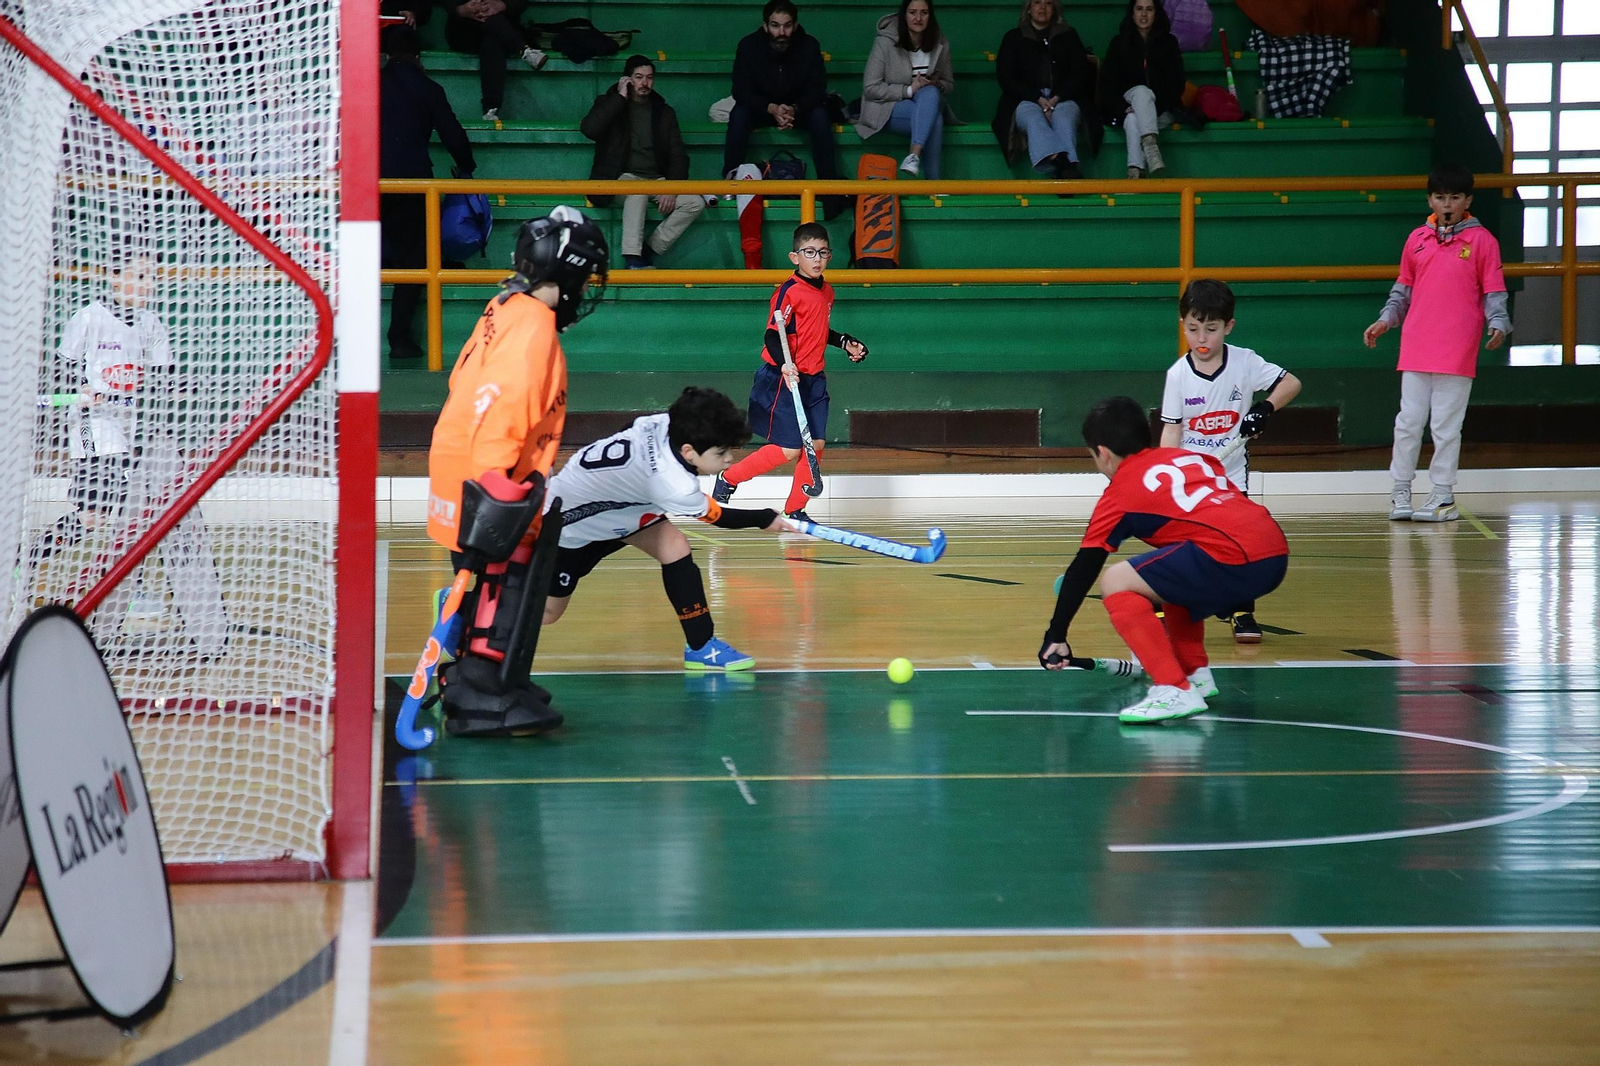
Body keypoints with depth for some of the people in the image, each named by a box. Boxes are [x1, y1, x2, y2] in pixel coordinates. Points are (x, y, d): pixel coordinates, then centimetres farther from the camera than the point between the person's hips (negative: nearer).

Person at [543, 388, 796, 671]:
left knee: (674, 546, -9)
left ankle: (701, 646, -3)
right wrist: (767, 519, -5)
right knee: (549, 611, 2)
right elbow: (718, 516, -19)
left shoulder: (666, 424, -22)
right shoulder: (676, 487, -38)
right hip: (569, 520, -8)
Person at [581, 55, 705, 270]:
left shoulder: (664, 112, 15)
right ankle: (632, 260, -44)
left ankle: (649, 252, -18)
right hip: (623, 179, -4)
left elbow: (678, 155, 8)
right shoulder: (609, 103, 7)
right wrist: (620, 98, -10)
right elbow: (589, 129, -15)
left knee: (695, 202, -22)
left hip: (657, 180, 4)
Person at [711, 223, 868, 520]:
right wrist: (784, 365, -36)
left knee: (816, 444, 2)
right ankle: (727, 480, 10)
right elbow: (773, 336, -21)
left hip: (814, 379, 8)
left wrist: (845, 342, 16)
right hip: (785, 380, -8)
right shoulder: (789, 292, -15)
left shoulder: (827, 292, 10)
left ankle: (794, 510, 13)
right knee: (788, 450, -8)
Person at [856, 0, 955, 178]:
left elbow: (949, 84, 15)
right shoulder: (885, 42, -11)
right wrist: (909, 90, -20)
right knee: (934, 119, -33)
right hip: (888, 110, -4)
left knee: (930, 93, -34)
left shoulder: (940, 44, 2)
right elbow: (870, 88, -12)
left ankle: (914, 155, -44)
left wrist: (937, 84, -10)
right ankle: (933, 183, -34)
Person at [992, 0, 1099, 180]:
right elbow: (1006, 78, 6)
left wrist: (1057, 98, -9)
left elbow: (1080, 73, 10)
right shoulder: (1013, 38, 17)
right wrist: (1038, 99, -9)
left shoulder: (1068, 36, 20)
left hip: (1063, 99, 1)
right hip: (1027, 101, -1)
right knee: (1034, 119, -37)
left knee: (1063, 118, -35)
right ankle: (1065, 168, -65)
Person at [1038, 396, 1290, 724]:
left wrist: (1056, 636, 18)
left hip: (1234, 557, -8)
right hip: (1276, 552, 8)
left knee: (1116, 583, -2)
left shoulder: (1121, 492, 10)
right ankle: (1196, 673, 30)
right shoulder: (1190, 457, 26)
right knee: (1171, 575, 32)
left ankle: (1175, 691, -11)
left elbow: (1083, 570, 11)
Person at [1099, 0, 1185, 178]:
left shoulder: (1168, 43, 12)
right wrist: (1123, 108, -15)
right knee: (1142, 91, -36)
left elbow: (1176, 83, 4)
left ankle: (1135, 172, -60)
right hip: (1127, 109, 0)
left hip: (1160, 112, 0)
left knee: (1134, 119, -36)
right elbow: (1107, 83, 4)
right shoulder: (1119, 43, 12)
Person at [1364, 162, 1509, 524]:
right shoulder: (1417, 239, 11)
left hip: (1457, 352, -3)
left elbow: (1493, 291, 0)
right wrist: (1386, 320, 7)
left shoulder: (1481, 240, 1)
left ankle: (1443, 496, 9)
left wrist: (1498, 323, -15)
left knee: (1446, 425, 0)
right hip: (1415, 348, 3)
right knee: (1408, 422, 5)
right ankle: (1401, 490, 15)